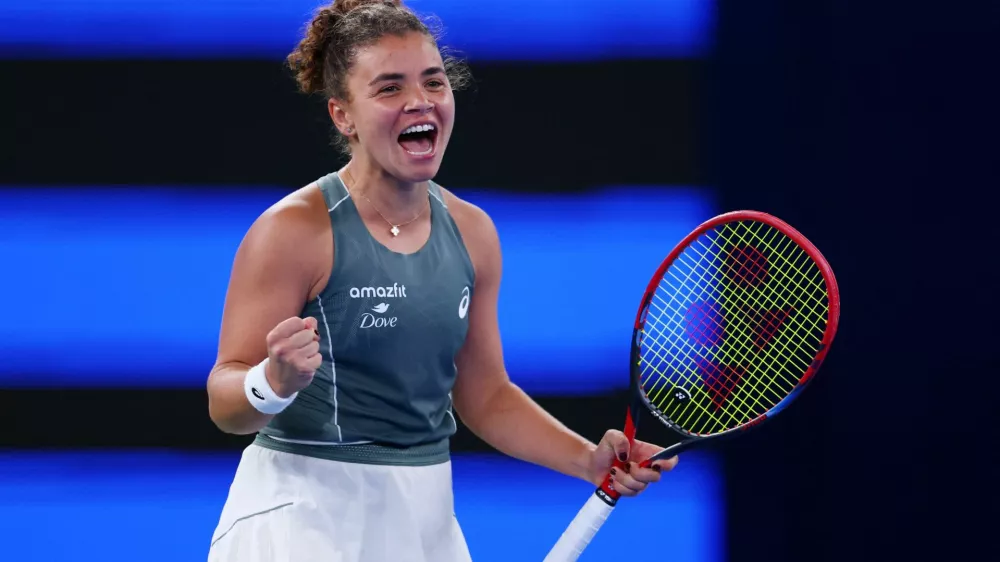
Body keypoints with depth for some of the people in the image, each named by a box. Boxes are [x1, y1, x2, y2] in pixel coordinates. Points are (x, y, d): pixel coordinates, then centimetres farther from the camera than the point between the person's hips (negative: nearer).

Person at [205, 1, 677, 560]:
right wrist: (275, 382, -35)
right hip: (305, 515, -6)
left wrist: (590, 460, 2)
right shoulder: (293, 230, -13)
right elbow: (225, 403, -14)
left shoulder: (473, 232, 5)